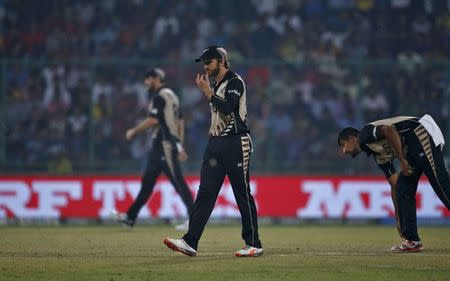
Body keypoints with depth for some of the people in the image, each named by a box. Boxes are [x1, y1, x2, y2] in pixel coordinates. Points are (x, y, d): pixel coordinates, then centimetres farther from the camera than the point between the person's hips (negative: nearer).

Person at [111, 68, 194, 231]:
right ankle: (130, 217, 15)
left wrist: (134, 131, -9)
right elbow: (180, 122, 21)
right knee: (147, 181, 12)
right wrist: (180, 146, 20)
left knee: (177, 181, -12)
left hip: (165, 144, -10)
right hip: (159, 145, 10)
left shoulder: (160, 96, -9)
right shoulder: (171, 95, 21)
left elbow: (153, 120, -19)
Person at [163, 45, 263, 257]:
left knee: (243, 195, -3)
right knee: (205, 192, 0)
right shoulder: (216, 85, 18)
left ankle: (254, 245, 4)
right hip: (215, 142, 8)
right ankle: (190, 242, -5)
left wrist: (207, 91, -14)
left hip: (236, 143, -8)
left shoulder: (235, 82, -7)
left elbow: (227, 107, -22)